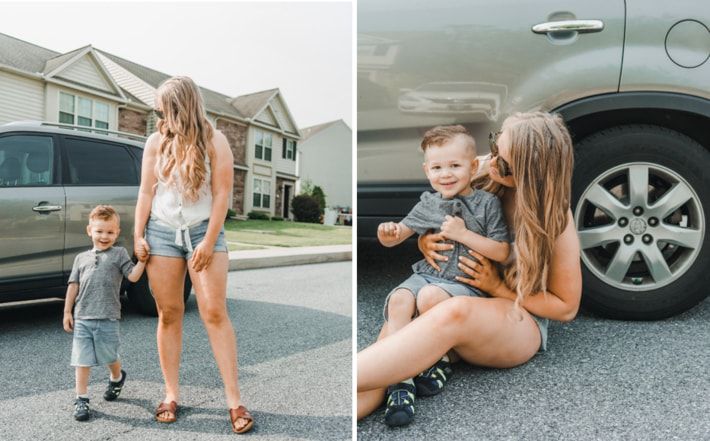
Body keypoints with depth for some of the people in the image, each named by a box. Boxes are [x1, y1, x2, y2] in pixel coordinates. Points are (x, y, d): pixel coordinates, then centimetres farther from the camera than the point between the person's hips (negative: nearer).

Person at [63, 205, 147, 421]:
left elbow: (133, 276, -6)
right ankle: (81, 399, 13)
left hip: (107, 318, -2)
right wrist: (67, 312, 10)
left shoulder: (119, 253, 3)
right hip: (82, 318, 3)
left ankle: (117, 377, 39)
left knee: (109, 356, 9)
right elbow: (73, 285, 13)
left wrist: (142, 260, -19)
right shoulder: (81, 258, 13)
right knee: (82, 359, 3)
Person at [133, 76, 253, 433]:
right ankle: (171, 394, 17)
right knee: (168, 314, 5)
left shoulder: (214, 141, -4)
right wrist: (138, 236, 3)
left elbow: (221, 193, -7)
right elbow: (146, 192, 8)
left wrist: (209, 241, -11)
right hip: (162, 233, 3)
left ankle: (234, 400, -2)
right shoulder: (156, 142, 6)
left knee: (215, 313, -7)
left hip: (203, 231, -3)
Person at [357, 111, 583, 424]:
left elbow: (566, 307, -4)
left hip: (521, 322, -4)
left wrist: (498, 287, -14)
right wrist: (425, 242, -9)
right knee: (393, 329, -33)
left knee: (454, 313, -42)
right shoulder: (483, 176, -3)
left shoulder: (556, 221, -12)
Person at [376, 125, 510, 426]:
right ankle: (400, 380, -26)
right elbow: (398, 236, 15)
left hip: (465, 283, -3)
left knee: (430, 296, -34)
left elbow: (502, 252, -3)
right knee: (399, 299, -28)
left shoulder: (486, 203, 1)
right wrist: (387, 234, -10)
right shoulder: (428, 203, 12)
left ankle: (440, 362, -8)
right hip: (425, 275, 4)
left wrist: (463, 233, -13)